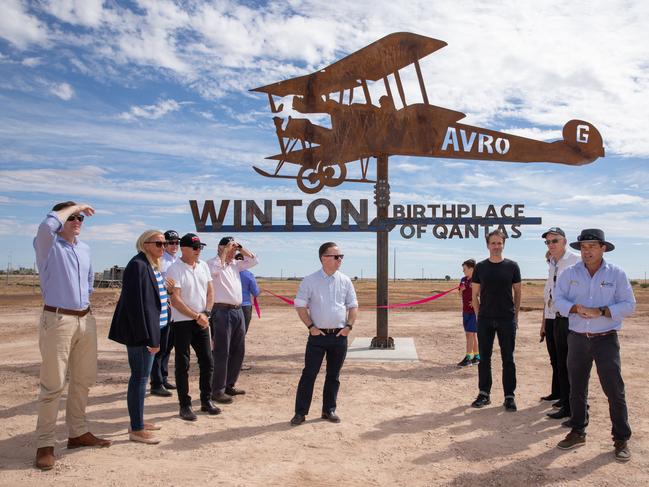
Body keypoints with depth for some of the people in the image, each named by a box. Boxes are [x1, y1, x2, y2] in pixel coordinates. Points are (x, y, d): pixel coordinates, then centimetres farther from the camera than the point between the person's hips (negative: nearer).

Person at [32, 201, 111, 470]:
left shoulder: (85, 249, 14)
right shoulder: (48, 245, -5)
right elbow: (48, 223, -27)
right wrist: (75, 206, -14)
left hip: (86, 320, 7)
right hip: (58, 320, -7)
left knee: (84, 380, 13)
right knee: (53, 384, -4)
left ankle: (78, 432, 26)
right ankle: (45, 444, 5)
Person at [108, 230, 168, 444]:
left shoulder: (153, 266, 13)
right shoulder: (138, 266, -18)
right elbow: (135, 303, -23)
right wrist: (148, 337, -23)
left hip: (150, 330, 10)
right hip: (140, 332, -10)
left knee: (141, 376, 16)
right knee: (140, 377, -3)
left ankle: (138, 421, 28)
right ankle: (136, 430, 7)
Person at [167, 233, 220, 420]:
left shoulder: (203, 266, 7)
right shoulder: (175, 269, -13)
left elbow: (210, 291, 12)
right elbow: (175, 300, -18)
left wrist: (204, 313, -1)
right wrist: (197, 316, -17)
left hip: (201, 321, 6)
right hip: (182, 322, -6)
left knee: (207, 362, 9)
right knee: (183, 365, 1)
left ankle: (206, 401, 22)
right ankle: (185, 405, 11)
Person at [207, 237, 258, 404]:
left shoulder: (235, 264, 15)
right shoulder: (213, 263, -5)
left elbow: (253, 260, 15)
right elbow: (216, 269, -26)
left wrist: (240, 247, 6)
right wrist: (226, 250, -16)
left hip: (238, 311, 8)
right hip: (222, 312, -8)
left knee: (238, 351, 13)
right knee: (222, 353, -5)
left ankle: (229, 385, 24)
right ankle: (218, 390, 2)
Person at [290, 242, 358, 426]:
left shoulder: (345, 281, 4)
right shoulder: (310, 281, -4)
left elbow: (353, 306, 9)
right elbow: (300, 306, -2)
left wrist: (349, 326, -2)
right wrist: (311, 327, -9)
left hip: (340, 335, 3)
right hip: (318, 335, -3)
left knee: (334, 375, 11)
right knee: (309, 373, 0)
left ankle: (329, 410, 24)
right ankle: (300, 412, 8)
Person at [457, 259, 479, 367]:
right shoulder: (463, 280, 10)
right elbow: (461, 295, 17)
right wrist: (461, 290, -4)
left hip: (474, 311, -8)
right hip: (465, 311, 8)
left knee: (470, 334, -8)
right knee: (473, 334, 13)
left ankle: (468, 358, -5)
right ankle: (476, 356, 21)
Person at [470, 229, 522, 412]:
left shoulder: (512, 266, 2)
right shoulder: (480, 267, 4)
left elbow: (517, 293, 6)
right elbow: (475, 294, 8)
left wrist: (515, 315, 2)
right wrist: (478, 314, 2)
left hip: (507, 319, -1)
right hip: (485, 319, 1)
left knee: (508, 359, 4)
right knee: (484, 358, 7)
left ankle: (509, 396, 12)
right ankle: (484, 394, 17)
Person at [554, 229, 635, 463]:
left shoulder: (616, 274, -2)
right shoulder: (570, 273, 4)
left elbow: (628, 305, -6)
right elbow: (559, 300, 1)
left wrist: (600, 311, -19)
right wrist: (575, 308, -19)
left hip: (606, 339, -2)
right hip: (577, 338, 3)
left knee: (614, 390, -2)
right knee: (576, 389, 11)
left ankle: (621, 440, 12)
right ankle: (577, 433, 25)